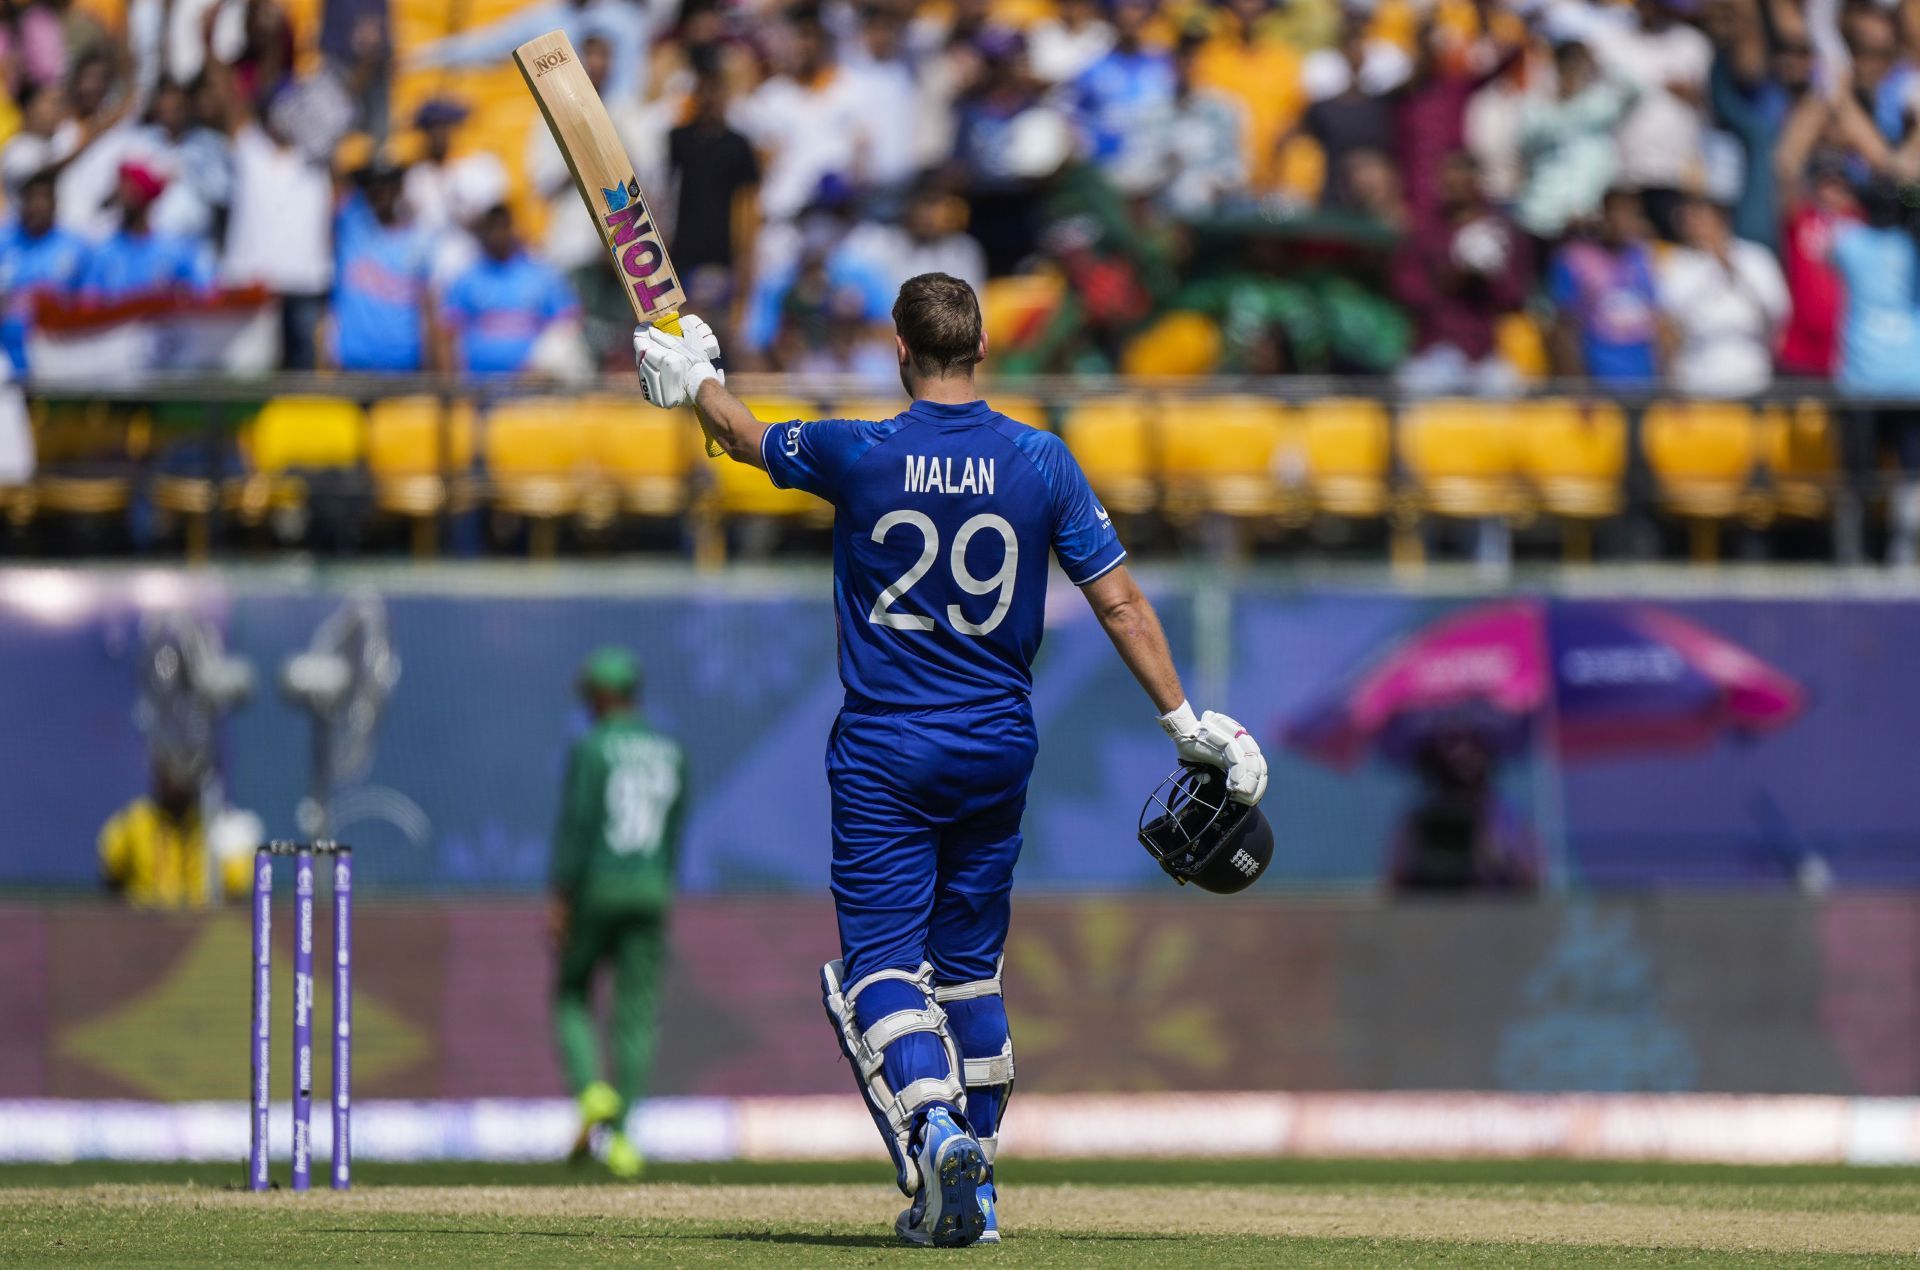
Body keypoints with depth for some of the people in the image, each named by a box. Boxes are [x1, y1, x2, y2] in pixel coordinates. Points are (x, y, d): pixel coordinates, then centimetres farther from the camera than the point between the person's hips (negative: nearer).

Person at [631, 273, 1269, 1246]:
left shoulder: (857, 455, -8)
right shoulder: (1040, 462, -4)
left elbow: (746, 437, 12)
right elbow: (1119, 600, -4)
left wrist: (694, 380, 33)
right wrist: (1184, 720, 3)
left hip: (884, 755, -3)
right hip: (998, 750, 3)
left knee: (879, 963, -3)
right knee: (970, 964, 15)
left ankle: (932, 1122, -29)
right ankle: (975, 1185, 16)